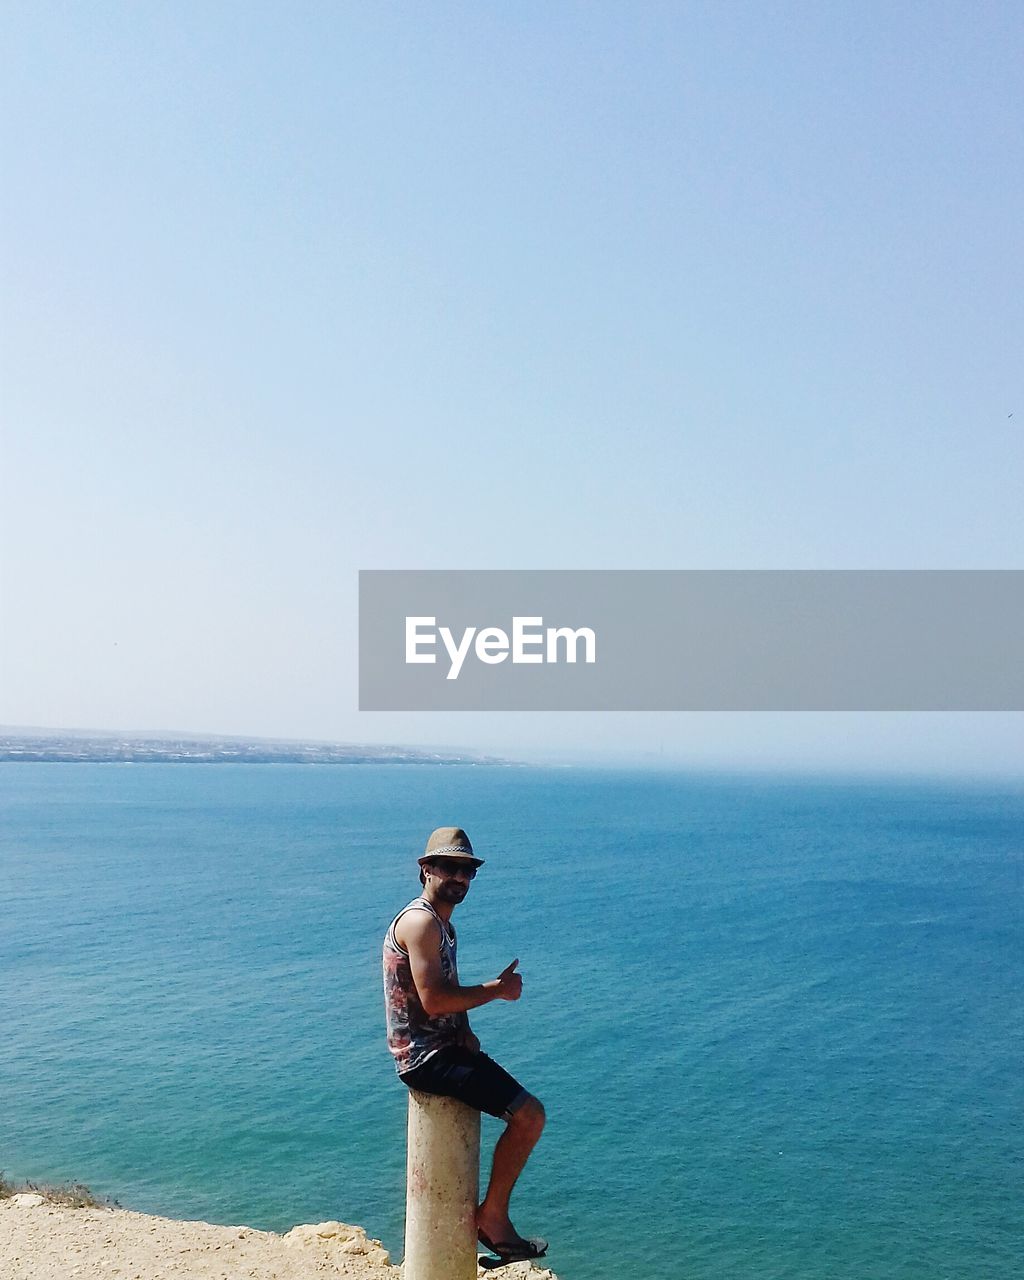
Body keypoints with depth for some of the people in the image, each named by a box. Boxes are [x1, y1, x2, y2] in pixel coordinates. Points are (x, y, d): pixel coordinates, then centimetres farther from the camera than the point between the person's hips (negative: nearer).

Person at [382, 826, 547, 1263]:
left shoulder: (442, 924, 14)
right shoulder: (420, 921, -18)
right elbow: (433, 1000, -27)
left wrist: (465, 1033, 0)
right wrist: (496, 989, -16)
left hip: (443, 1046, 11)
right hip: (427, 1057, -11)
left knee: (522, 1107, 24)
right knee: (529, 1114, -15)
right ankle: (492, 1216, 1)